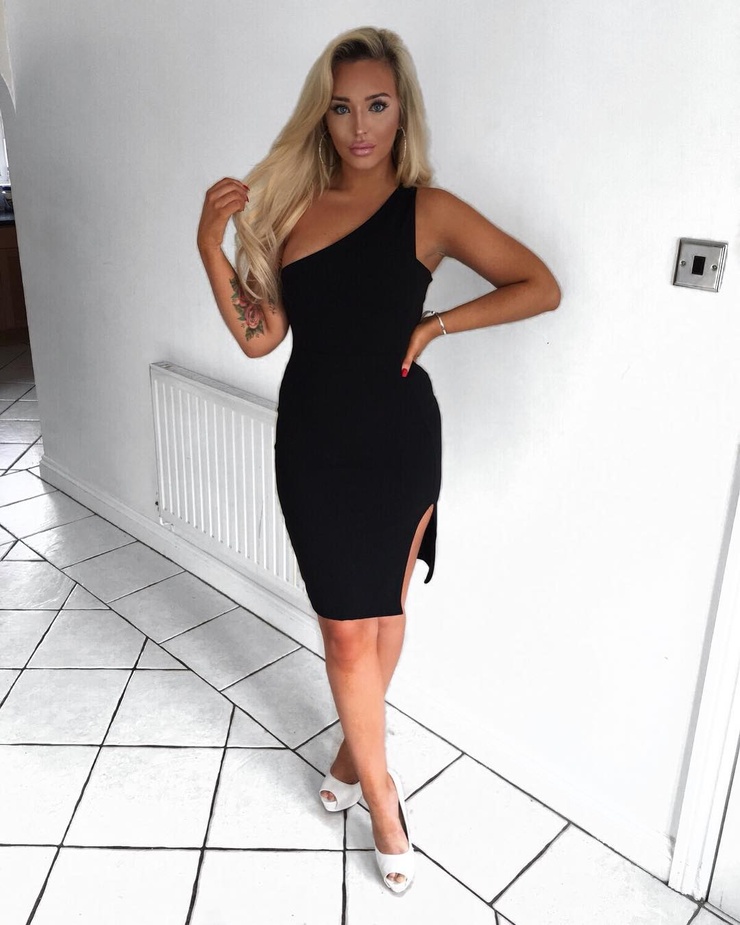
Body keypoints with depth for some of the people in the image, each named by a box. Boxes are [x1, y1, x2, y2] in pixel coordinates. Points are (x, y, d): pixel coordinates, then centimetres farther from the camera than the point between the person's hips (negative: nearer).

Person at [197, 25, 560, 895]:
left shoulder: (429, 210, -7)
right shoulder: (292, 205, 2)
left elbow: (542, 287, -4)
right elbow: (258, 335, 1)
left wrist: (435, 323, -10)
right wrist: (210, 246, -10)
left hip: (397, 440, -2)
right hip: (312, 442, 2)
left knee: (381, 610, 15)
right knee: (349, 627, 7)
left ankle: (357, 747, 42)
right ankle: (381, 791, 28)